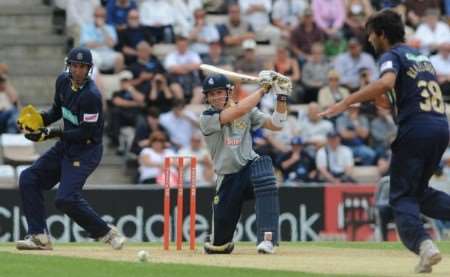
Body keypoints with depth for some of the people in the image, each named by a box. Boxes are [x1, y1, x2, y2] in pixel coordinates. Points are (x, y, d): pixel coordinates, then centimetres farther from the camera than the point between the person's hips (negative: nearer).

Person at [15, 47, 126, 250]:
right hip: (66, 145, 9)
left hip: (86, 150, -9)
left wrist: (54, 133, -27)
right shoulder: (63, 81, 2)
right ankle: (39, 236, 2)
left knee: (66, 199, -20)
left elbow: (87, 133, -23)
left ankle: (107, 233, -4)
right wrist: (41, 120, -2)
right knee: (28, 178, 1)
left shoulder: (91, 95, -23)